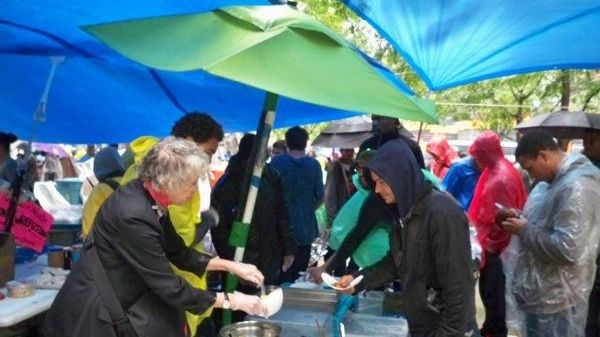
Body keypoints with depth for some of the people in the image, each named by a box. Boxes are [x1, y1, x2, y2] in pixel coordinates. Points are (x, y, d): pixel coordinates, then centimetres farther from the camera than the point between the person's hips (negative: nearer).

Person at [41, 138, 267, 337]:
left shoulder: (151, 200, -5)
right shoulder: (133, 215, -29)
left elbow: (178, 252, 9)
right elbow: (171, 289, -23)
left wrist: (231, 266, 3)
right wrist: (231, 301, -15)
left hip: (114, 306, 7)